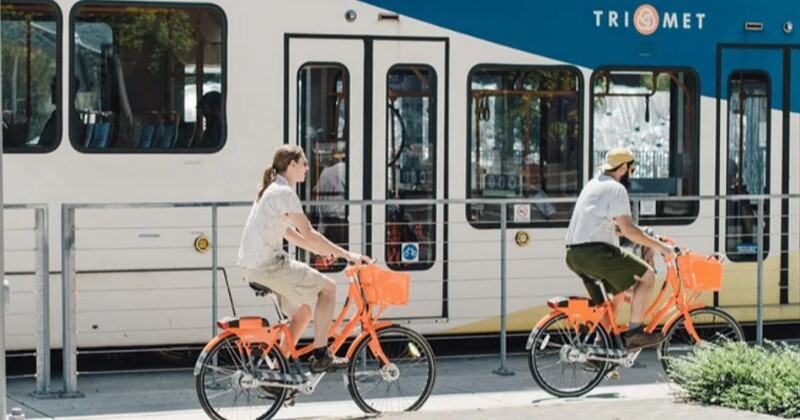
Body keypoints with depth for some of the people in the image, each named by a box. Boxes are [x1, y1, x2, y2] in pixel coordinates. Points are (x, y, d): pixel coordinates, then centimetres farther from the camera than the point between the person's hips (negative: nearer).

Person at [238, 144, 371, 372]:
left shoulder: (271, 190, 17)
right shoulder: (284, 193, -14)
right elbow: (308, 235, -17)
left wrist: (321, 250, 20)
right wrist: (346, 255, -13)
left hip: (252, 266, 10)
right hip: (269, 265, -10)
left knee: (303, 309, 18)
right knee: (328, 288, -4)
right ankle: (320, 355, -2)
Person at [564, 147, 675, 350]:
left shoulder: (594, 184, 23)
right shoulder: (616, 189, -7)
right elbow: (628, 230, -15)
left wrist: (644, 236, 35)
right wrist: (659, 246, -10)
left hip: (574, 254, 10)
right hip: (595, 251, -10)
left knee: (618, 289, 25)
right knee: (647, 275, -2)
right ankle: (634, 332, -4)